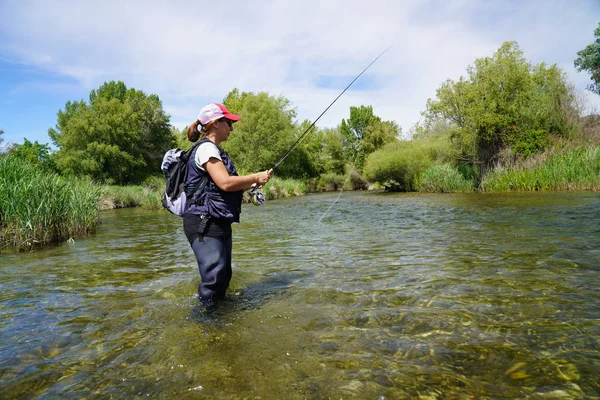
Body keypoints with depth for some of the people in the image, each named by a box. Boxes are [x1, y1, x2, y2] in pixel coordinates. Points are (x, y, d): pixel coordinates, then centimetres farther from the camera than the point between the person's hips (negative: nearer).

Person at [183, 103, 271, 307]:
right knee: (213, 278, -14)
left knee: (223, 278, 14)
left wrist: (252, 184, 10)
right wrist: (256, 177, -8)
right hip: (203, 222, -10)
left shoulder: (215, 150, 21)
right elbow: (225, 183, -21)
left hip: (219, 222, 11)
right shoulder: (206, 148, -10)